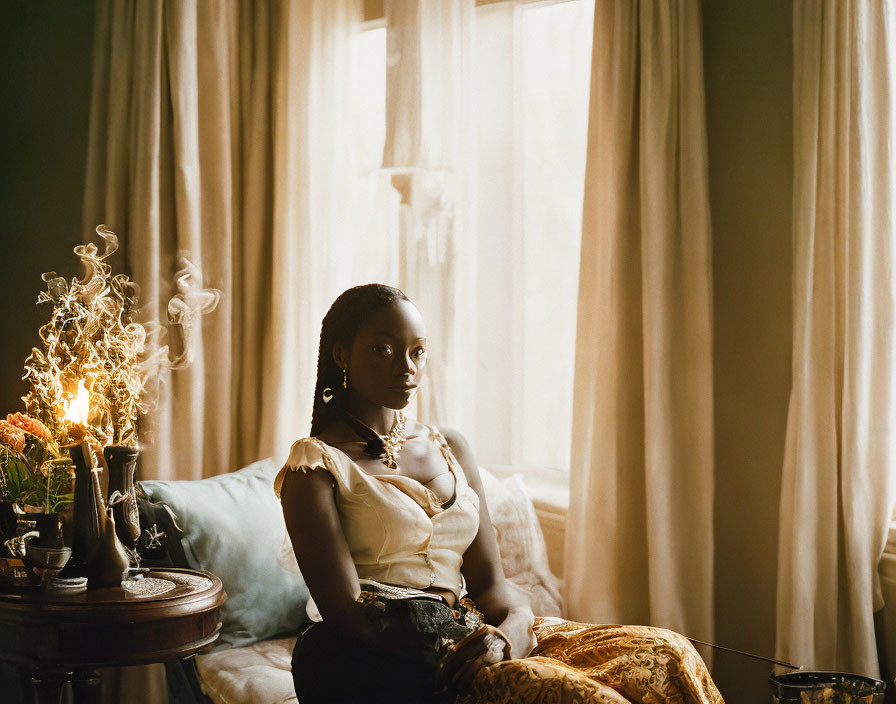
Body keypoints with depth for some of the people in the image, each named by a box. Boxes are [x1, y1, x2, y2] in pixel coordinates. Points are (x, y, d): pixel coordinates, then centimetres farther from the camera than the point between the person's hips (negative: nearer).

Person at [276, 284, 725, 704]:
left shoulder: (451, 449, 18)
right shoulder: (316, 465, 0)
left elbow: (490, 583, 10)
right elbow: (344, 611, -10)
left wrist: (507, 634, -14)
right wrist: (455, 656, -22)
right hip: (375, 661, -6)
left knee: (660, 658, -15)